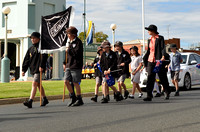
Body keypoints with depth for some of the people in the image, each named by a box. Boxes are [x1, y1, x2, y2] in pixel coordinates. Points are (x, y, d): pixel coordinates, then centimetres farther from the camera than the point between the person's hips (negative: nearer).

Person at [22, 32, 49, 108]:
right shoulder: (30, 49, 17)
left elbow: (44, 57, -15)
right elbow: (26, 60, 17)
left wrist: (41, 66, -24)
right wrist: (24, 70, 11)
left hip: (39, 70, -8)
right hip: (33, 70, 8)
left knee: (34, 83, -16)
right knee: (38, 84, 15)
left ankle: (30, 101, -23)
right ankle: (44, 99, 29)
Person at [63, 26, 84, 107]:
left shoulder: (78, 42, -8)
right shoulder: (70, 42, 17)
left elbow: (77, 53, -19)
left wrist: (68, 50, -8)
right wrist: (65, 63, 16)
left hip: (76, 66, -8)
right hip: (69, 65, 8)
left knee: (75, 83, -3)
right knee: (66, 81, 2)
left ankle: (79, 99, 8)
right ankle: (73, 98, 15)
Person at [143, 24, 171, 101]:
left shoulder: (160, 38, -3)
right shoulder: (149, 40, 15)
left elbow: (163, 48, -12)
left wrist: (163, 56, -27)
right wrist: (145, 59, 17)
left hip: (158, 60, -5)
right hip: (150, 61, 5)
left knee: (162, 77, 4)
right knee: (150, 78, -3)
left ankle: (167, 93, 23)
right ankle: (149, 96, -5)